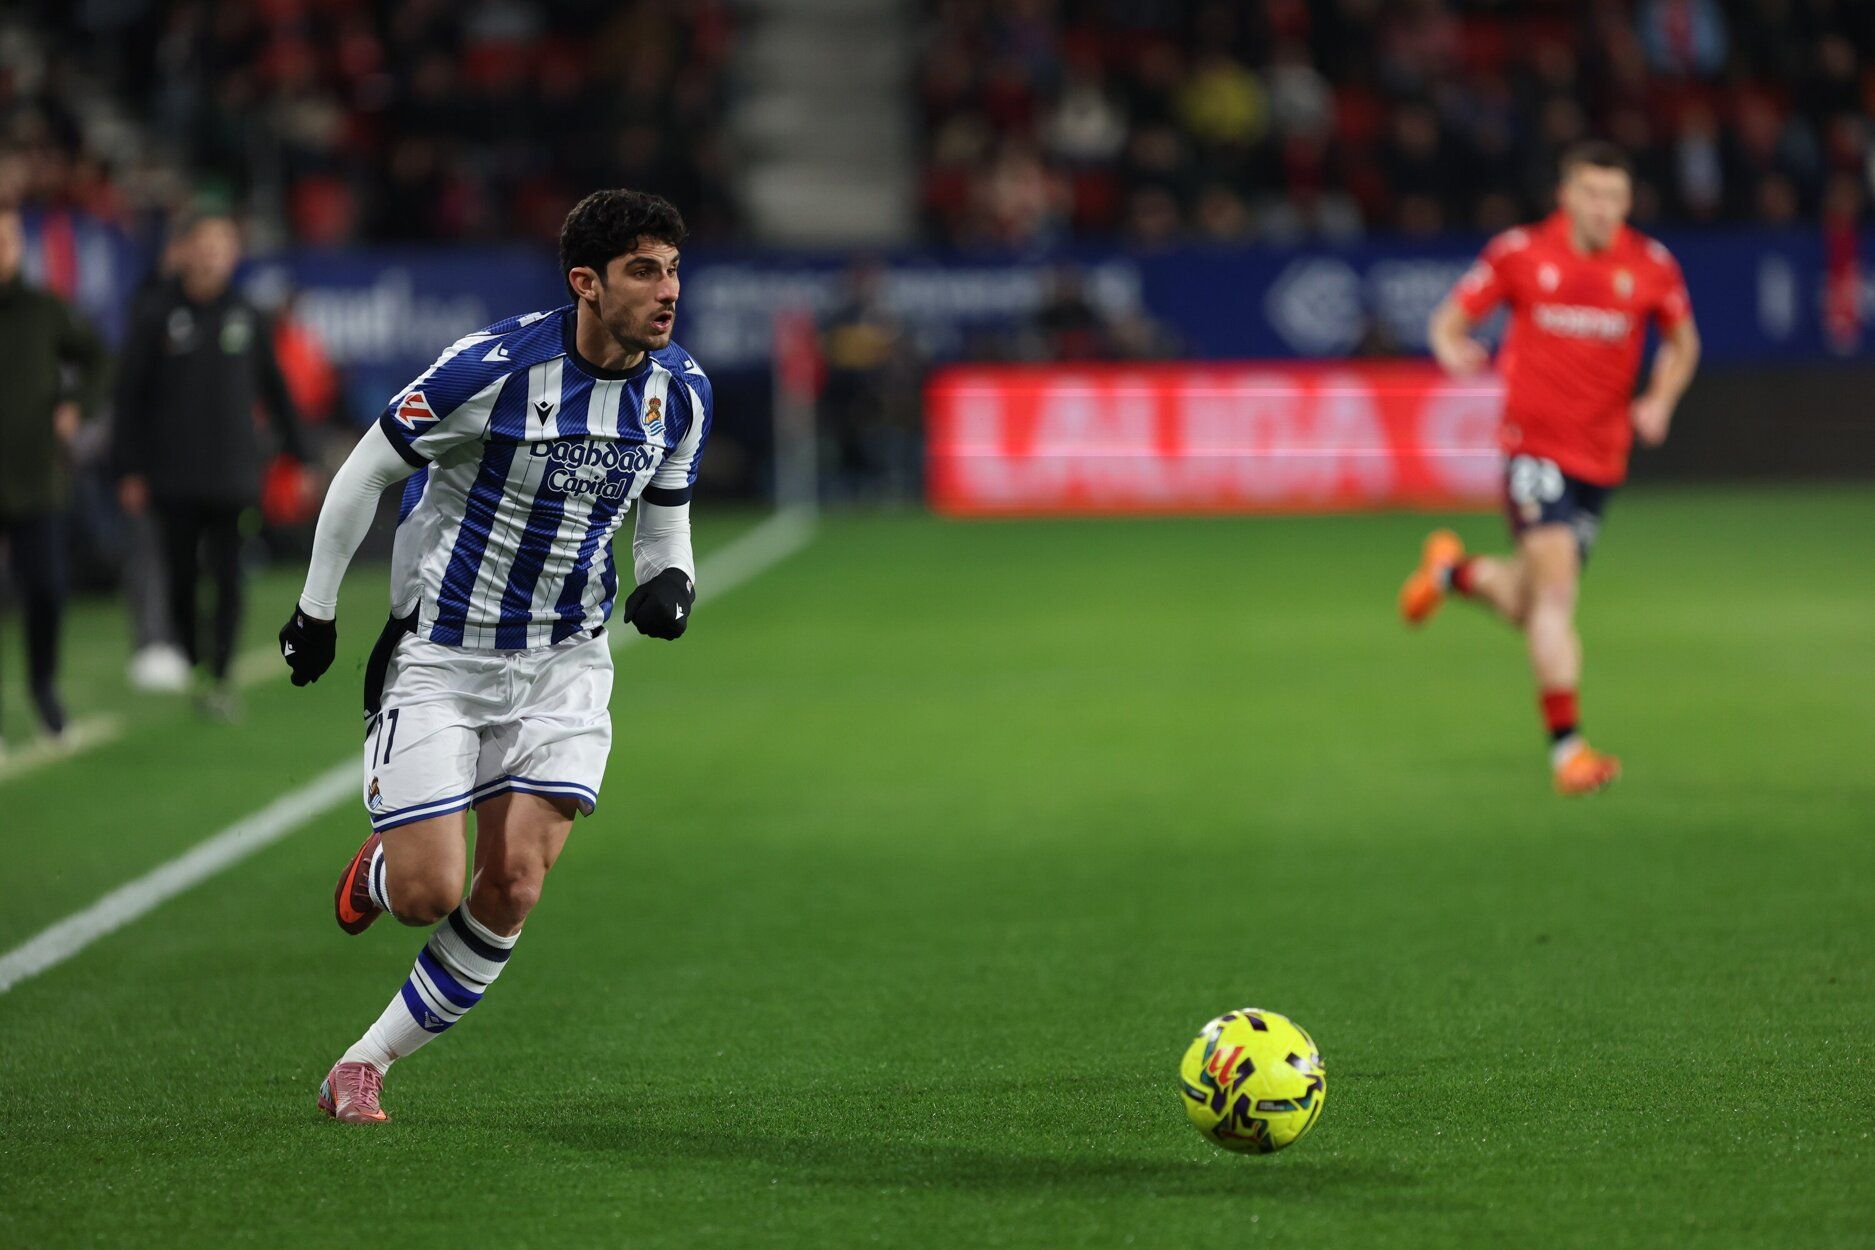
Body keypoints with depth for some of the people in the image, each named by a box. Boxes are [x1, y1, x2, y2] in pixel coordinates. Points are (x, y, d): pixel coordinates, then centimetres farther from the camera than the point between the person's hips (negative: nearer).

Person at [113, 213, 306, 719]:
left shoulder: (247, 317, 7)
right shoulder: (156, 315, 0)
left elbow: (274, 389, 14)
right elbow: (130, 394, 2)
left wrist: (296, 454, 11)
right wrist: (131, 469, -2)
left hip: (233, 475, 1)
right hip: (174, 479, -1)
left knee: (229, 578, -6)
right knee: (182, 578, 5)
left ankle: (221, 677, -4)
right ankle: (190, 664, 20)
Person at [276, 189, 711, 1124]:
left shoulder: (680, 391, -2)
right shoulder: (494, 368, -20)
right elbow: (366, 472, -7)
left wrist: (669, 582, -9)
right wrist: (316, 609, 0)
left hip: (562, 663, 4)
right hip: (438, 657, -4)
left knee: (513, 889, -10)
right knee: (428, 894, -9)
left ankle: (368, 1062, 8)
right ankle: (378, 869, 30)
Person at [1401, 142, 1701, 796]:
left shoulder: (1650, 265, 2)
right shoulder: (1519, 253, -4)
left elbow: (1682, 343, 17)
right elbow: (1449, 320, 3)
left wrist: (1659, 402, -1)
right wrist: (1454, 350, -20)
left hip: (1601, 457, 3)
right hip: (1534, 442, -3)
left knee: (1532, 608, 10)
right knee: (1555, 582, -18)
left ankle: (1455, 569, 44)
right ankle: (1566, 744, -13)